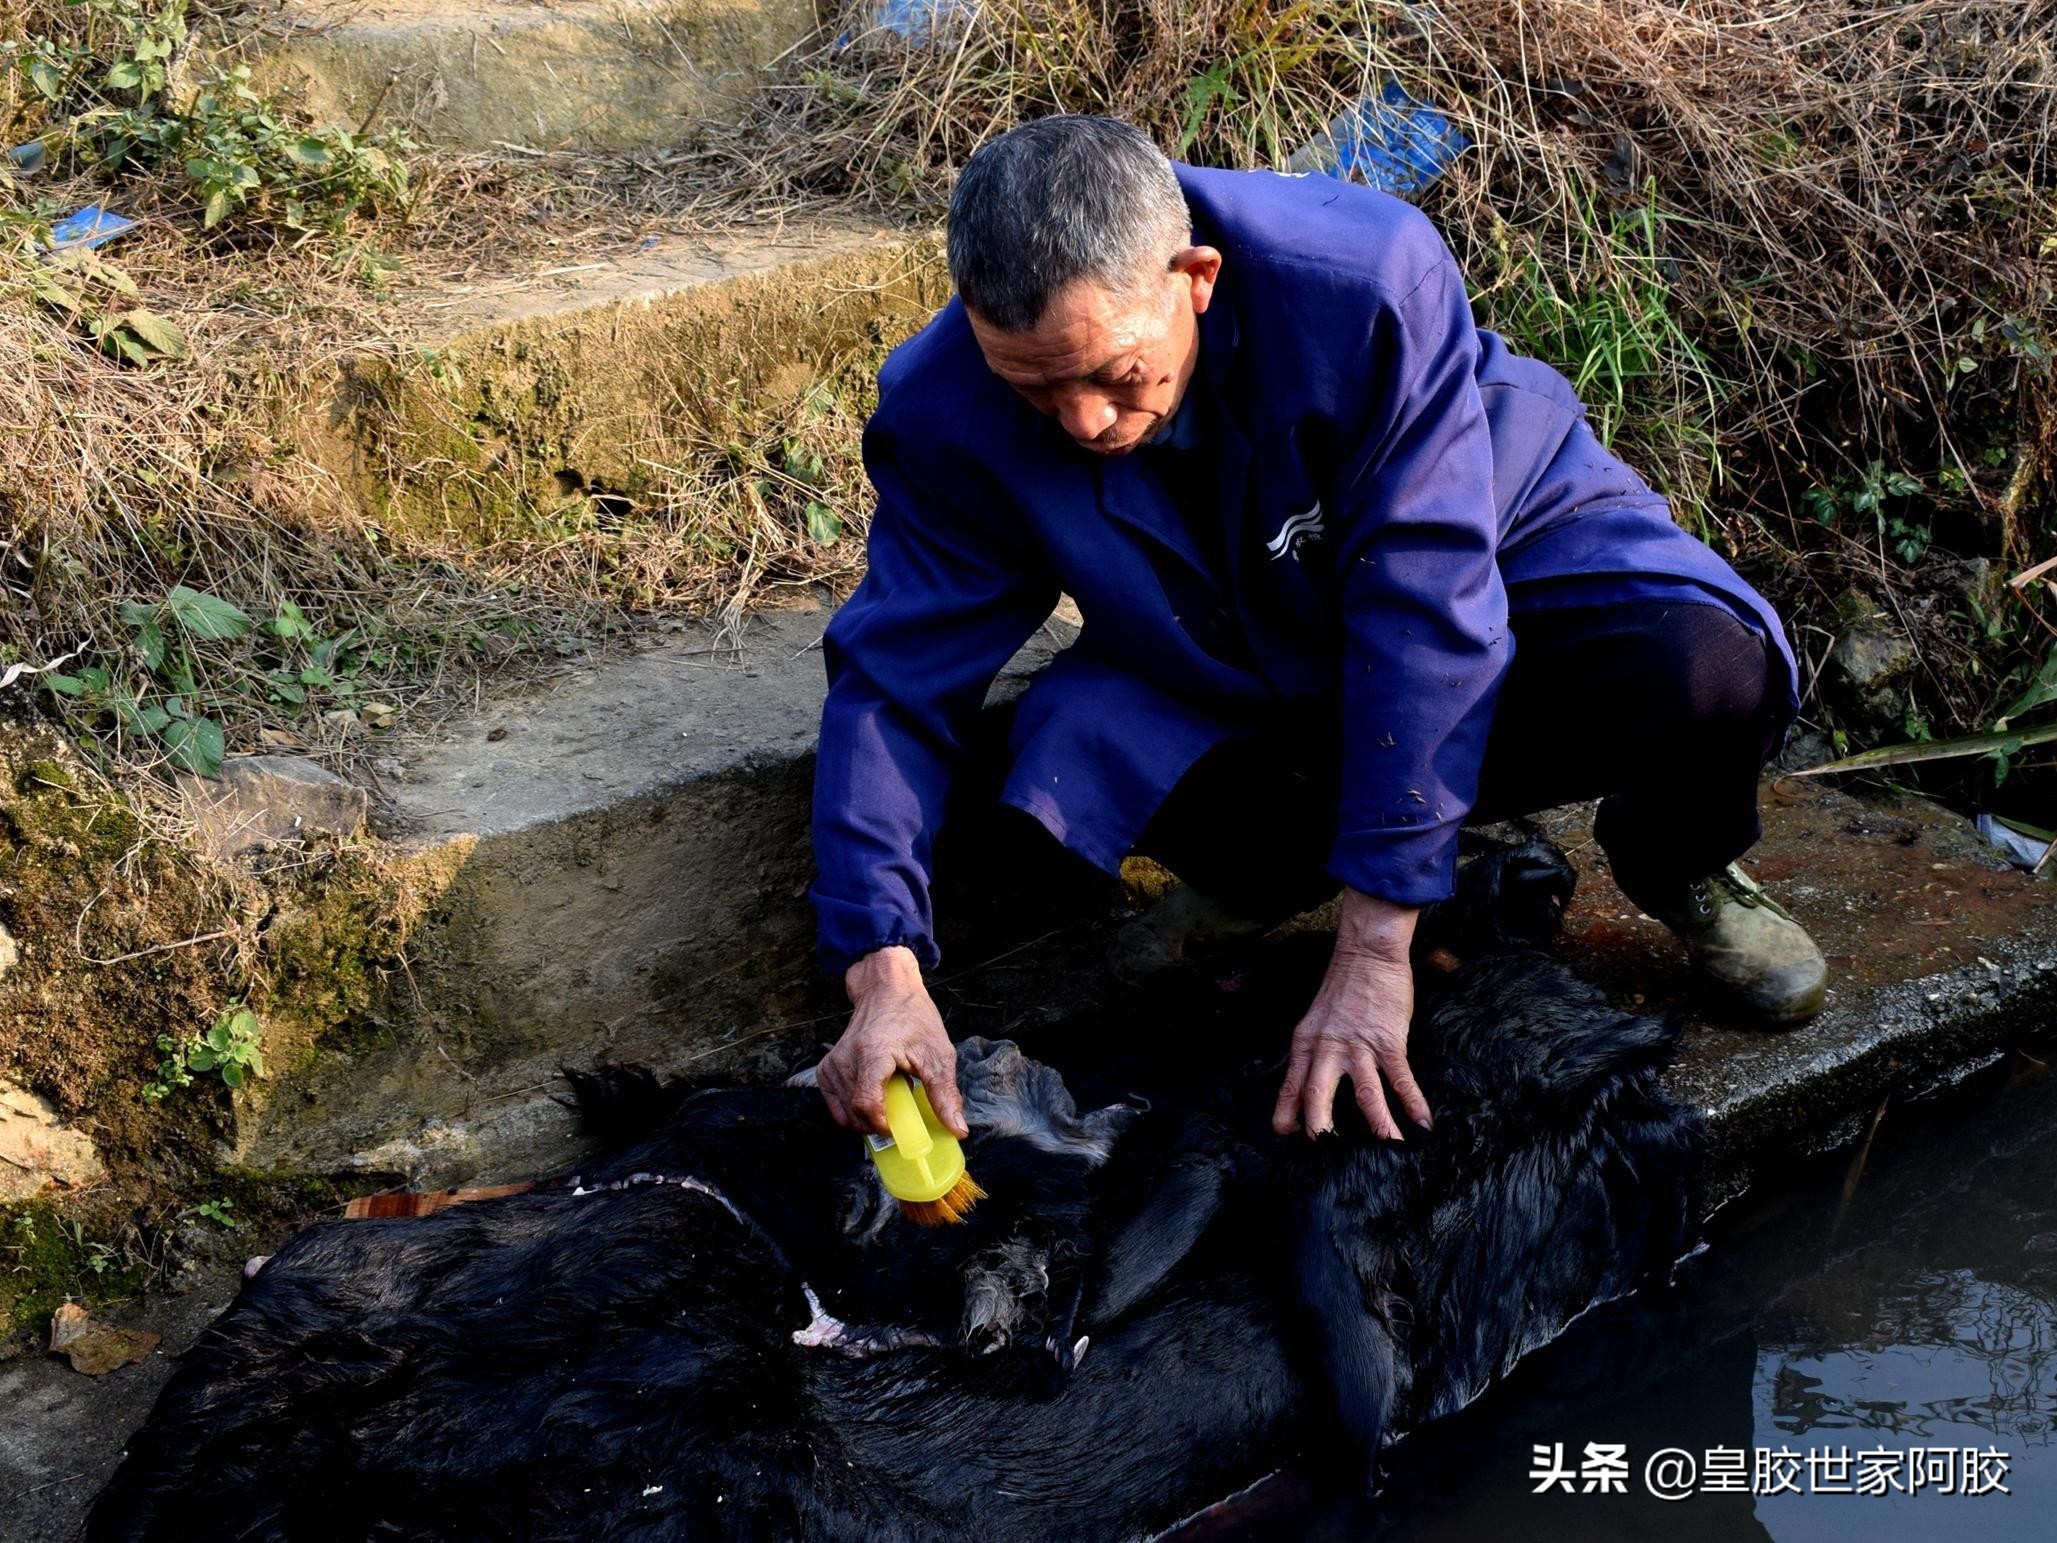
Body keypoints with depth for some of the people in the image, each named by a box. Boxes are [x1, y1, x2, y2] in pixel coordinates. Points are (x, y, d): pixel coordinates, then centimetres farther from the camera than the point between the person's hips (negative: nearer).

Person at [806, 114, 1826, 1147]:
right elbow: (898, 681, -18)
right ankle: (1260, 871, 7)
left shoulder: (1366, 280, -33)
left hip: (1508, 569, -2)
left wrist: (1372, 947, -35)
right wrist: (885, 971, -31)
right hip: (1246, 684, 3)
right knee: (1069, 749, -29)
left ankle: (1679, 875, 4)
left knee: (1703, 674, -34)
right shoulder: (948, 413, -22)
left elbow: (1427, 611, -33)